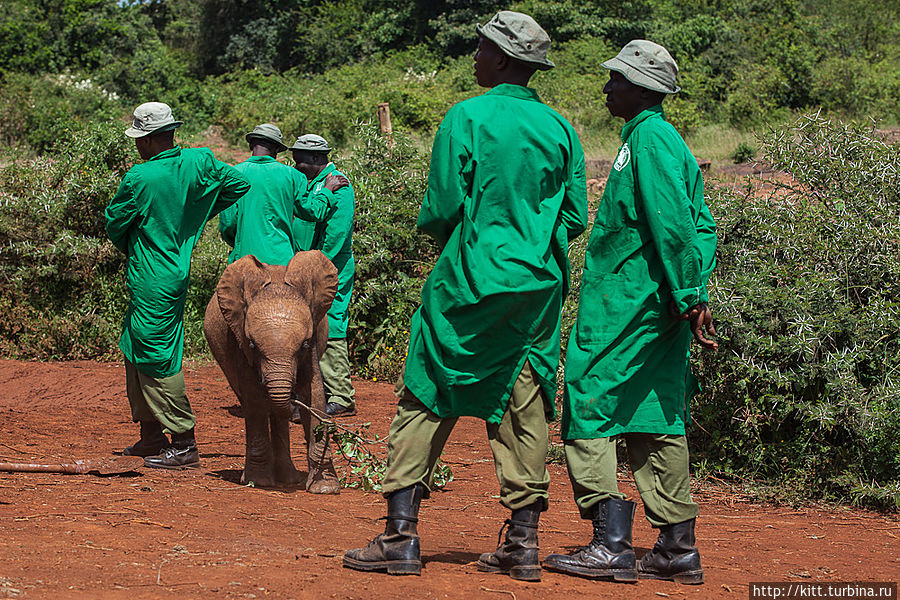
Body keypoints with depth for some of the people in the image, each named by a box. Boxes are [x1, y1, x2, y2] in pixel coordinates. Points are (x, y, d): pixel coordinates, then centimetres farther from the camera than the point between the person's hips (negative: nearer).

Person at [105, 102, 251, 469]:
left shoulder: (139, 179, -18)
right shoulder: (200, 162, 0)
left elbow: (114, 223, -5)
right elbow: (239, 185, 12)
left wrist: (130, 249, 17)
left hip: (152, 281, -9)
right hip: (176, 270, 9)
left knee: (157, 358, -3)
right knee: (135, 351, 18)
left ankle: (184, 444, 0)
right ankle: (151, 436, 25)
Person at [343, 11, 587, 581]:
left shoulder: (467, 118, -8)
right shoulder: (560, 128, 4)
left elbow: (441, 210, -10)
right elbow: (576, 217, 6)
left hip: (471, 283, -4)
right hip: (541, 285, 4)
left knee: (425, 400, 3)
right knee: (525, 405, 7)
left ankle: (401, 535, 2)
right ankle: (523, 542, 8)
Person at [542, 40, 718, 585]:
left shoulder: (648, 138, -11)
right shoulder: (670, 140, 18)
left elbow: (674, 225, -20)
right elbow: (702, 227, 16)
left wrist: (687, 296, -19)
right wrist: (694, 296, 11)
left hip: (626, 305, -10)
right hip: (658, 309, 10)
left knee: (589, 408, -6)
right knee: (655, 422, 10)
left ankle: (611, 543, -9)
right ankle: (678, 550, 11)